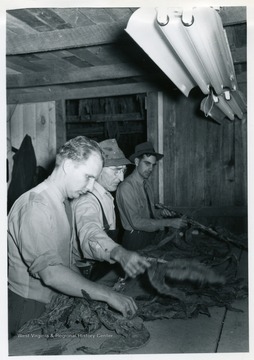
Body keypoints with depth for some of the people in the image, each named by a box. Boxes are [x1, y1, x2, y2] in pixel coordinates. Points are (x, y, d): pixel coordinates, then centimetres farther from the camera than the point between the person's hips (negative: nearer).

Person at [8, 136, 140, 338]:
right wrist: (107, 295, -28)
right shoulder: (35, 206, -22)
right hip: (31, 312, -9)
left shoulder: (59, 203, 10)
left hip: (54, 305, 9)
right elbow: (50, 273, -29)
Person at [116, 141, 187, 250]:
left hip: (152, 234, 8)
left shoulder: (147, 183, 7)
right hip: (136, 240, -8)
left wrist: (160, 212, -1)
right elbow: (136, 222, -22)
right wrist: (168, 222, -21)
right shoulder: (126, 187, -16)